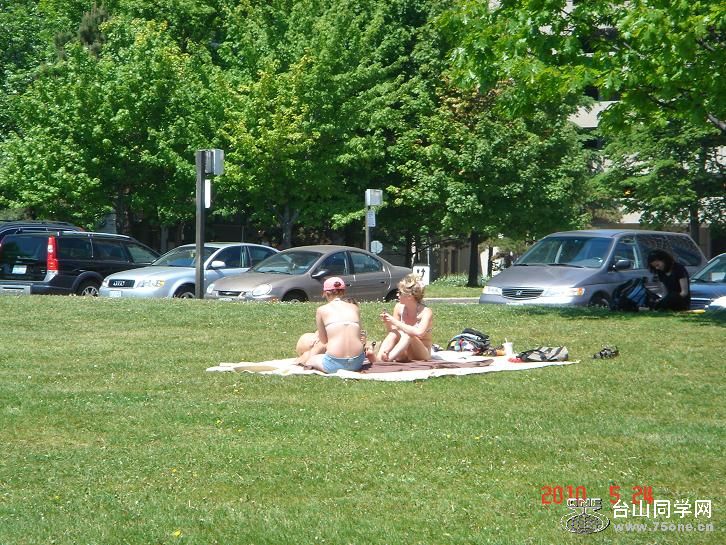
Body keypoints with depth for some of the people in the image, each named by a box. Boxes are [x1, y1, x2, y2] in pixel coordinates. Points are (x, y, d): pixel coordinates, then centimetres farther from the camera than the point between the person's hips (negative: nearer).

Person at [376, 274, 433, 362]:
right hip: (403, 355, 5)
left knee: (408, 335, -32)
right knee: (394, 332, -23)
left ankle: (388, 358, -46)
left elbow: (419, 333, -35)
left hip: (422, 354, -4)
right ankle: (379, 358, -40)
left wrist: (395, 322, -31)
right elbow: (391, 331, 9)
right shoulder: (399, 307, 0)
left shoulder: (426, 312, -16)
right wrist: (387, 323, -14)